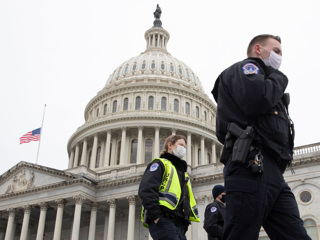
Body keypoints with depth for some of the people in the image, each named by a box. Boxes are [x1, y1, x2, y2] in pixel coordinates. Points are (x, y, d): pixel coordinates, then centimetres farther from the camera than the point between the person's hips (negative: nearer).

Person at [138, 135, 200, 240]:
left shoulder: (182, 171, 33)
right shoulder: (160, 163, 7)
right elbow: (146, 190, -9)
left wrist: (184, 222, 16)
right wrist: (156, 216, -17)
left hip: (179, 223, 9)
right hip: (163, 220, -8)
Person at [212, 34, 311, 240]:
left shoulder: (265, 78, 36)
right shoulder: (244, 68, 7)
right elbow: (257, 100, -15)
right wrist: (279, 78, 3)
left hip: (271, 172, 10)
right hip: (251, 167, -10)